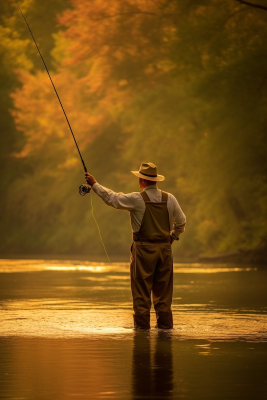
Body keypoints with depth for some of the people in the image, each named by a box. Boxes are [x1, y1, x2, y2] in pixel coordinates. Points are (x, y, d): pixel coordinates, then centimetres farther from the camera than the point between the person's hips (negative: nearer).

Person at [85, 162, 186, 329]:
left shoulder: (137, 199, -11)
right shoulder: (169, 199, 2)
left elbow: (112, 198, -3)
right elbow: (181, 222, 10)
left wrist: (94, 184, 8)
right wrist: (173, 237, 28)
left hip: (143, 248, -4)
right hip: (164, 248, 4)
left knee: (142, 288, 2)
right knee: (163, 288, 9)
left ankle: (142, 323, 3)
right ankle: (165, 323, 10)